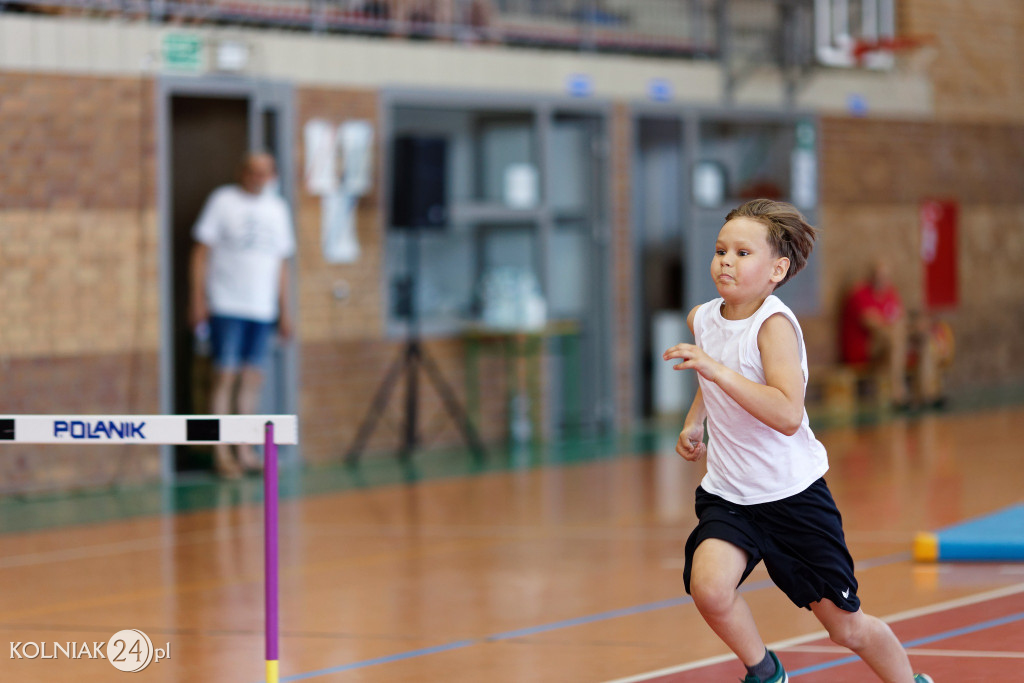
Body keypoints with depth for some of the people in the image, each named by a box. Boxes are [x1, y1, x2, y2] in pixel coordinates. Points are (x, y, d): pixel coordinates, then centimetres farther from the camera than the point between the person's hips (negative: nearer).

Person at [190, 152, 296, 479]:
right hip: (226, 305, -4)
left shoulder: (277, 209, 13)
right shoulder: (223, 201, 0)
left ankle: (245, 450, 11)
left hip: (262, 308, 4)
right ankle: (221, 453, -3)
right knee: (225, 376, -5)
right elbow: (201, 252, -1)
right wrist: (198, 299, -7)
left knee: (252, 378, 5)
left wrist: (284, 310, 16)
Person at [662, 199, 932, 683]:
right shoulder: (702, 320, 0)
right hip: (727, 493, 5)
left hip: (793, 494, -5)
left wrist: (718, 371, -38)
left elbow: (787, 415, -34)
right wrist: (694, 421, 15)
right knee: (709, 587, -23)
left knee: (846, 627, 5)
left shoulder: (774, 325, -20)